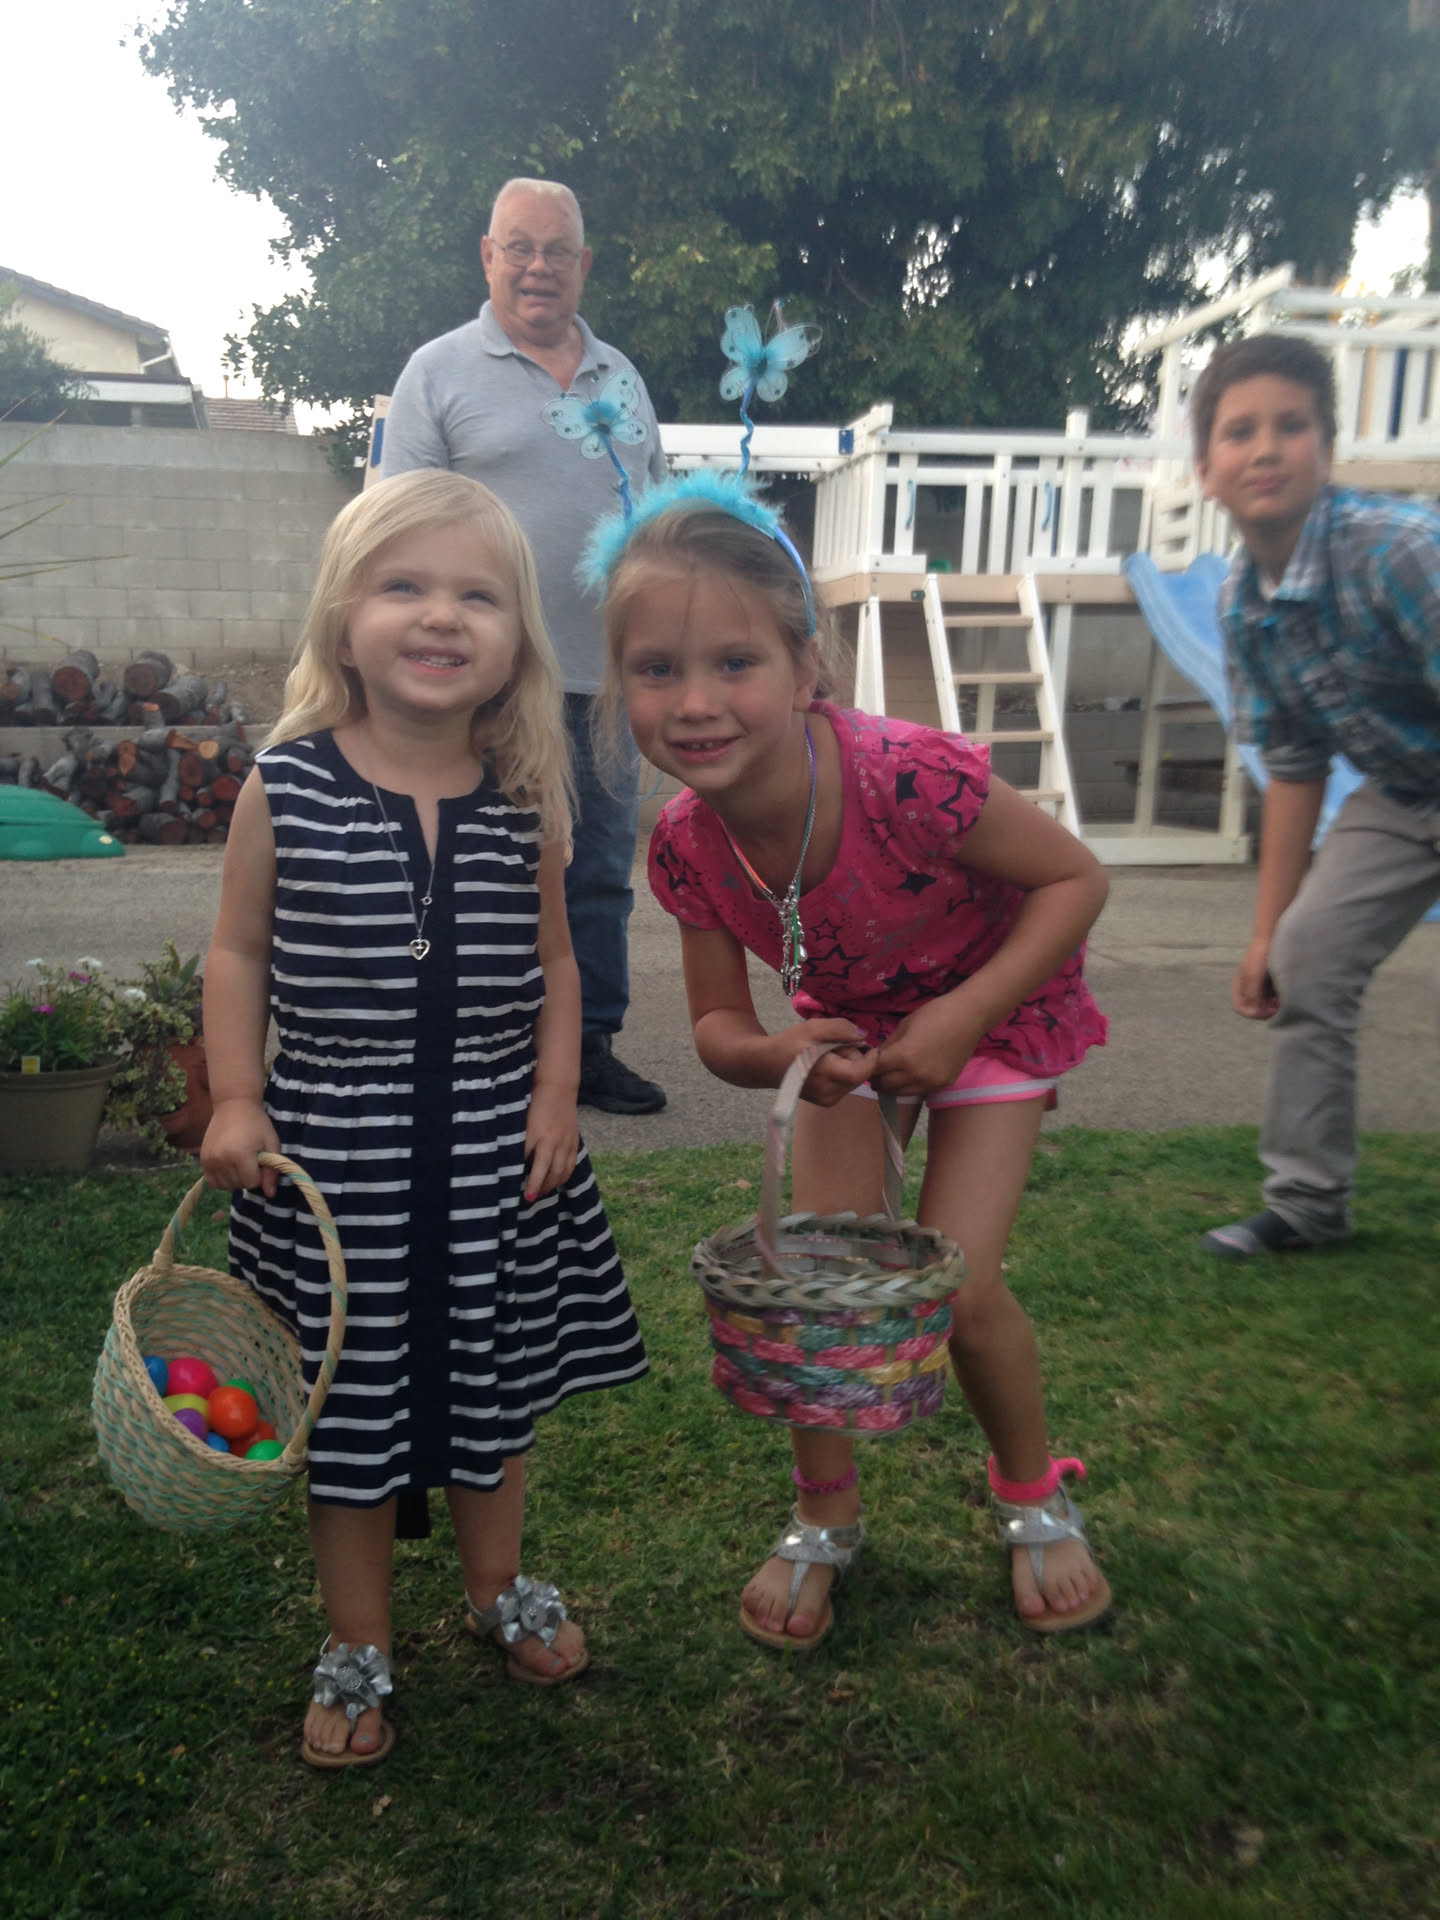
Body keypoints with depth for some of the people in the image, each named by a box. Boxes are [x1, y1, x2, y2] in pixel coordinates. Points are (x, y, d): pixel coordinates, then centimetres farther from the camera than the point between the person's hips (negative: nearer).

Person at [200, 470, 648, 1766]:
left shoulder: (524, 803, -2)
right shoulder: (284, 788, -8)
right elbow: (240, 952, 1)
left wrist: (556, 1095, -1)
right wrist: (236, 1102, -6)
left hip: (495, 1147, 2)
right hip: (334, 1143, -2)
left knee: (494, 1384, 18)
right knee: (351, 1401, 10)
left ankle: (498, 1587, 44)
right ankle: (358, 1650, 33)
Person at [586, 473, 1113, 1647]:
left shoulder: (910, 777, -38)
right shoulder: (687, 848, -23)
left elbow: (1075, 879, -23)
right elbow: (719, 1026, -10)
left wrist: (962, 1016, -31)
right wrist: (780, 1055, -33)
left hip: (998, 1002, -3)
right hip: (848, 1019, 4)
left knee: (958, 1286, -9)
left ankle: (1034, 1497, 24)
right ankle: (827, 1516, 25)